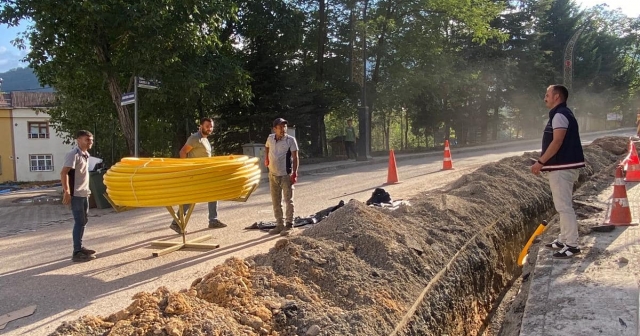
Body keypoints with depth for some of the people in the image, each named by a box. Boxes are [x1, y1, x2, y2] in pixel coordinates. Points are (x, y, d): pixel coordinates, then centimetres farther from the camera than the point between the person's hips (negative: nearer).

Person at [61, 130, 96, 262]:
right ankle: (77, 253, -3)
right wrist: (67, 192, -28)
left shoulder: (85, 154, 12)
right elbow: (63, 173, -23)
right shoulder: (73, 154, -16)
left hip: (84, 193, 9)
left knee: (83, 220, 15)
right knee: (79, 222, -8)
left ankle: (80, 247, 26)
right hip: (76, 194, -9)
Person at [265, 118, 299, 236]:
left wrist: (295, 174, -18)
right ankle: (279, 224, 22)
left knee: (288, 200, -1)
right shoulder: (270, 138, 3)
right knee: (276, 202, 11)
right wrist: (266, 158, 14)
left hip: (286, 175, -5)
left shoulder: (290, 140, -11)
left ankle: (289, 225, 6)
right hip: (273, 174, 5)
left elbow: (295, 157, -12)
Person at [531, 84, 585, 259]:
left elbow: (557, 142, -23)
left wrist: (541, 162, -20)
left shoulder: (559, 115, -15)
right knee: (563, 205, 16)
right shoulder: (562, 114, 18)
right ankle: (564, 239, 25)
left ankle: (572, 245, -3)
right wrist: (545, 162, 22)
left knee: (564, 206, -8)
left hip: (562, 167, -11)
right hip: (562, 166, 11)